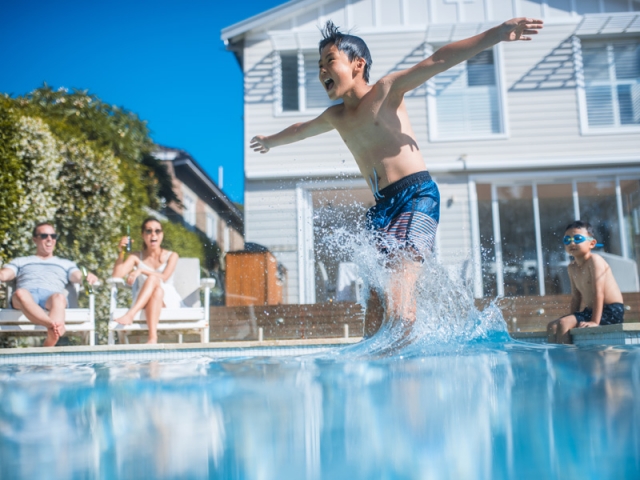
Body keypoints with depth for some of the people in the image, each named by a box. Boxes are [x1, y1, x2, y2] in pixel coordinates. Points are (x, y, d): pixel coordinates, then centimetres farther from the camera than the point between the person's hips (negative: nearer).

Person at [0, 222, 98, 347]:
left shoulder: (66, 264, 34)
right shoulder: (20, 262, 35)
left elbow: (79, 277, 16)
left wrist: (89, 277, -9)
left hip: (50, 296, 0)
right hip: (26, 296, 0)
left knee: (59, 297, -39)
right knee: (20, 293, -39)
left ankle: (47, 348, -62)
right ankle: (53, 326, -65)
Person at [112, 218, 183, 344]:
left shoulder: (171, 256, 8)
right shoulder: (136, 257, 11)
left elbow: (164, 277, -11)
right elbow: (117, 275, -6)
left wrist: (141, 270, -23)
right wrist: (121, 253, -17)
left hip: (168, 301, 0)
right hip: (143, 302, 0)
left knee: (153, 278, -33)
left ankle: (130, 314, -51)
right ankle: (153, 337, -55)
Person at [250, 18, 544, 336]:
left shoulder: (386, 90, 2)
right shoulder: (336, 116, 21)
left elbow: (437, 61, -10)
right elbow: (301, 129, 42)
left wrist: (497, 33, -20)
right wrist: (270, 141, 61)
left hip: (417, 195, -7)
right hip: (382, 207, 7)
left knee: (398, 290, -22)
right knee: (374, 297, -2)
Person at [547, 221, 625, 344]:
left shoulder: (595, 260, -12)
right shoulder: (572, 268, 12)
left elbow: (598, 292, -19)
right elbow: (576, 297, 13)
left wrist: (594, 321, -24)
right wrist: (572, 318, 4)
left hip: (611, 312, -8)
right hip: (589, 311, 8)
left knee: (563, 323, -23)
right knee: (552, 326, -1)